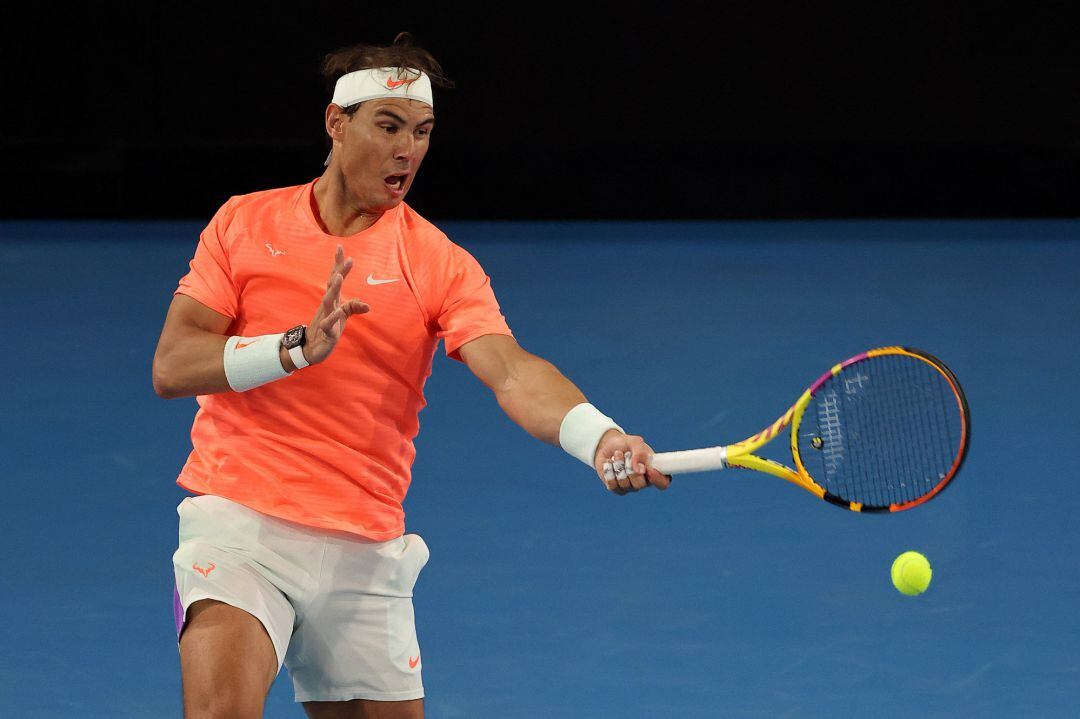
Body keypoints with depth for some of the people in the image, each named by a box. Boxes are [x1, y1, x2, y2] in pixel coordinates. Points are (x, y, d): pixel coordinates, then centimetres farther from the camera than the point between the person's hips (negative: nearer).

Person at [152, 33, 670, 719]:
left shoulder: (442, 265, 2)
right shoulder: (245, 223, 4)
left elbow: (512, 373, -15)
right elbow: (171, 369, -3)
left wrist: (600, 438, -36)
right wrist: (298, 348, -19)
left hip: (367, 554, 2)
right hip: (241, 516, -2)